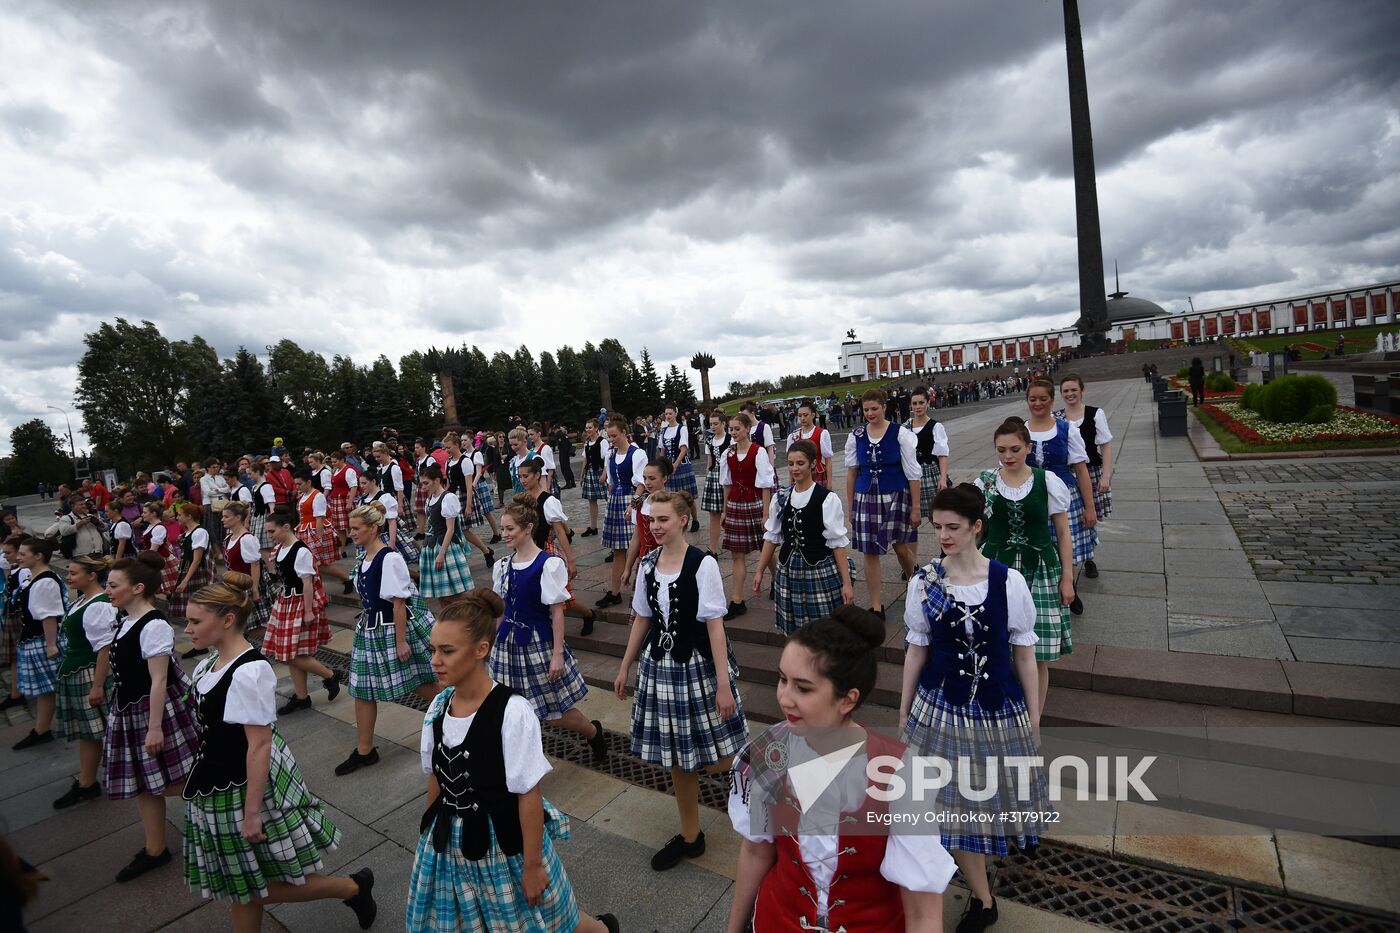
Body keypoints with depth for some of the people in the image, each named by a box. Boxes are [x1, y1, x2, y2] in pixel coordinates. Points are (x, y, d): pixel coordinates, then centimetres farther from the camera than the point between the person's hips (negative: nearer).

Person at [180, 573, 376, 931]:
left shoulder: (249, 673, -26)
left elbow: (259, 746, -25)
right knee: (239, 887, 18)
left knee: (254, 889, 6)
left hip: (242, 791, -8)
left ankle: (355, 887, 22)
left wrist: (251, 812, -21)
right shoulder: (210, 665, 2)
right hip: (217, 788, 8)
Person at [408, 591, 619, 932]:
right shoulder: (439, 706, -7)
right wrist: (430, 834, 14)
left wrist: (532, 865, -13)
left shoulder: (512, 712, -26)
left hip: (504, 843, -5)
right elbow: (435, 776, 6)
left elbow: (529, 795, -20)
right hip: (448, 842, 5)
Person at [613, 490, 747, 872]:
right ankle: (689, 836, 36)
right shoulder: (648, 564, 0)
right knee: (677, 760, 16)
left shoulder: (702, 564, -18)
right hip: (660, 665, 5)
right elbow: (642, 619, 9)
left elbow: (715, 625, -17)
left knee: (717, 761, 5)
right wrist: (625, 667, 13)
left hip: (698, 664, -5)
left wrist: (723, 684, -17)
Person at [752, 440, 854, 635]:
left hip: (821, 572, -4)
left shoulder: (827, 499, -10)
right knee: (794, 633, 9)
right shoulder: (781, 497, 4)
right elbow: (772, 537, 12)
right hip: (788, 571, 4)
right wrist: (759, 571, 11)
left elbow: (837, 543, -9)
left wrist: (846, 583, -10)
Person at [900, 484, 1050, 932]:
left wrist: (1033, 716, 1)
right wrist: (904, 710, 5)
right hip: (941, 706, 1)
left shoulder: (1008, 581, -14)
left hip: (998, 707, -1)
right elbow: (917, 648, 0)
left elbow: (1024, 652, -4)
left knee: (989, 794, 16)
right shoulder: (924, 582, -10)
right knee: (952, 805, 8)